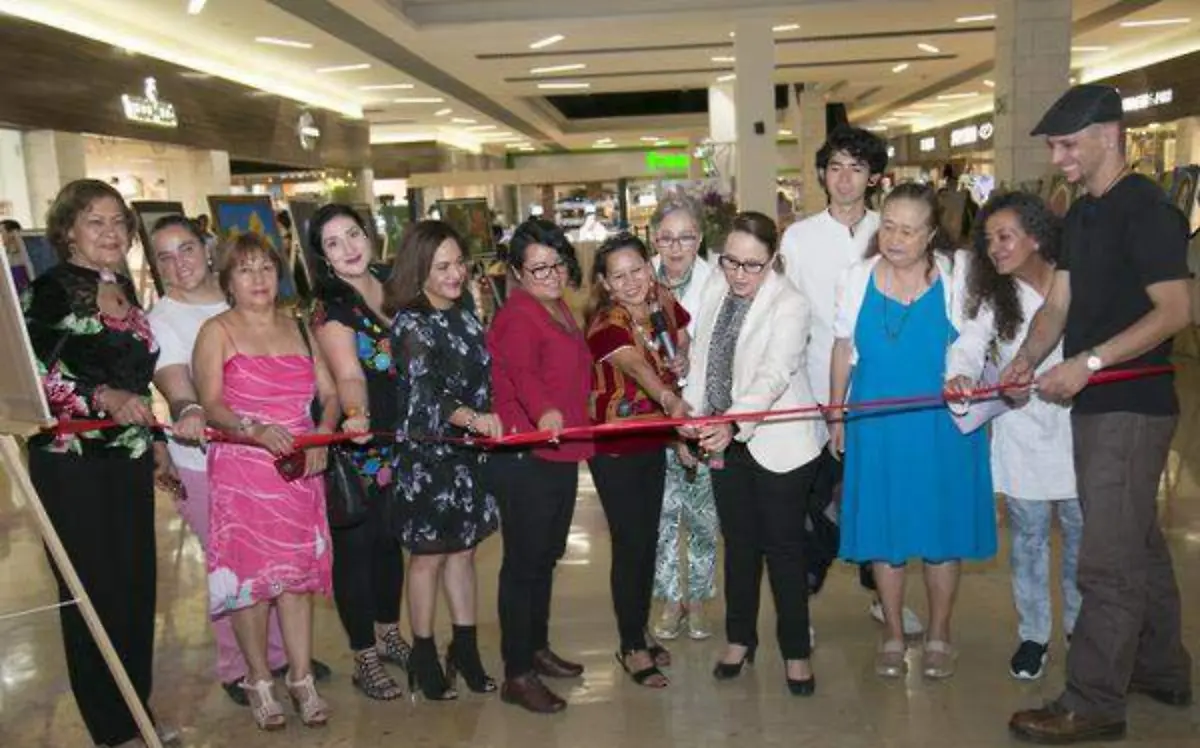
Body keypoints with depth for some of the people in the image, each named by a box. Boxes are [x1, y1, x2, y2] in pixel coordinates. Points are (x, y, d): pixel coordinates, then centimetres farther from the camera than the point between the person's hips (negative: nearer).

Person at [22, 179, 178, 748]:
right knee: (93, 592, 2)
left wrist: (153, 440, 20)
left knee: (136, 584, 11)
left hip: (128, 461, 7)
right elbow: (35, 370, -19)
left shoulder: (125, 289, 12)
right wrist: (103, 397, -31)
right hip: (72, 463, -6)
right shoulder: (50, 289, -8)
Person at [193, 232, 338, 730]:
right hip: (241, 471, -3)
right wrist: (255, 430, -28)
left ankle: (301, 679, 15)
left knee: (297, 573, 6)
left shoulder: (297, 328, 14)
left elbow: (330, 393, 9)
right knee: (250, 574, 1)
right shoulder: (217, 331, 1)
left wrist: (322, 437, -9)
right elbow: (211, 405, -11)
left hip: (300, 470, 3)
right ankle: (259, 680, 16)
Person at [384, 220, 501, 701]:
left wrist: (489, 426, 12)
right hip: (427, 454, -6)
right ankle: (424, 658, 22)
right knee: (428, 555, 6)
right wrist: (472, 417, -45)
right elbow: (425, 387, -30)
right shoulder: (410, 323, -15)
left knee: (463, 549, 14)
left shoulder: (464, 315, 6)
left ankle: (466, 650, 26)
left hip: (471, 451, 6)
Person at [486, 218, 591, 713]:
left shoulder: (558, 308, 12)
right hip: (526, 457, -9)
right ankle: (517, 675, 13)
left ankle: (537, 648, 37)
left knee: (546, 556, 20)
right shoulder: (518, 316, -16)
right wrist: (544, 412, -54)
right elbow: (521, 372, -36)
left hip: (562, 453, 9)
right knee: (524, 562, 0)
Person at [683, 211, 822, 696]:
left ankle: (796, 651, 22)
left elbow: (774, 375, -29)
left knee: (784, 546, 5)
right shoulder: (713, 292, 2)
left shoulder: (790, 304, -16)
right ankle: (740, 638, 33)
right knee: (739, 542, 16)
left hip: (778, 443, -5)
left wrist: (732, 423, -44)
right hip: (722, 439, 5)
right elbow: (699, 362, 9)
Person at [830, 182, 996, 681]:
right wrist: (836, 414, 10)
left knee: (942, 528, 8)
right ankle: (892, 634, 26)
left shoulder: (957, 273, -3)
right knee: (882, 528, 7)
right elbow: (843, 350, 9)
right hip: (876, 427, 1)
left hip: (943, 425, -1)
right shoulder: (857, 276, 1)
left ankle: (938, 635, 28)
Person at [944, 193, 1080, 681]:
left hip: (1078, 428, 0)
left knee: (1082, 534, 12)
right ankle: (1032, 635, 24)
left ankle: (1082, 627, 33)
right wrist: (959, 375, -36)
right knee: (1028, 537, 10)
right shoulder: (992, 295, -1)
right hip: (1021, 434, 0)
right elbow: (970, 343, -16)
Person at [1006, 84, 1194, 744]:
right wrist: (1027, 359, -6)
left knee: (1108, 559, -5)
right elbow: (1059, 304, 11)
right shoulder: (1081, 216, 14)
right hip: (1095, 405, 9)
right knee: (1138, 543, 20)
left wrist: (1091, 361, -23)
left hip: (1133, 406, -9)